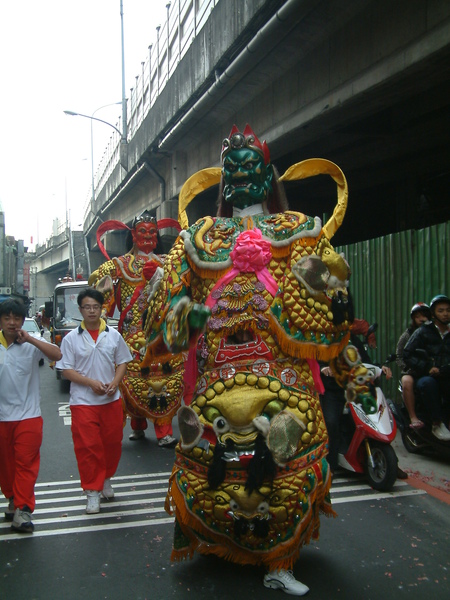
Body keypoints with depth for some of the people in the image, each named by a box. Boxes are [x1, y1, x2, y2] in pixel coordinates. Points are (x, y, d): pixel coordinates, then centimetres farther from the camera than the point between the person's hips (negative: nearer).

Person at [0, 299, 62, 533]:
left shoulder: (32, 343, -6)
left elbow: (57, 355, -21)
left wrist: (30, 339, -28)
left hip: (28, 415, -2)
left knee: (26, 462, -3)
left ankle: (22, 511, 1)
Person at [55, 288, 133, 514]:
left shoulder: (113, 335, 4)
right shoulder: (71, 338, -2)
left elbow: (122, 362, 9)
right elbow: (67, 370, -4)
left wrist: (115, 382, -9)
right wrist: (91, 382, -16)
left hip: (111, 400, 3)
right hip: (83, 401, -2)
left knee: (113, 442, 11)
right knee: (87, 446, -2)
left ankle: (106, 479, 35)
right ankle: (92, 491, 12)